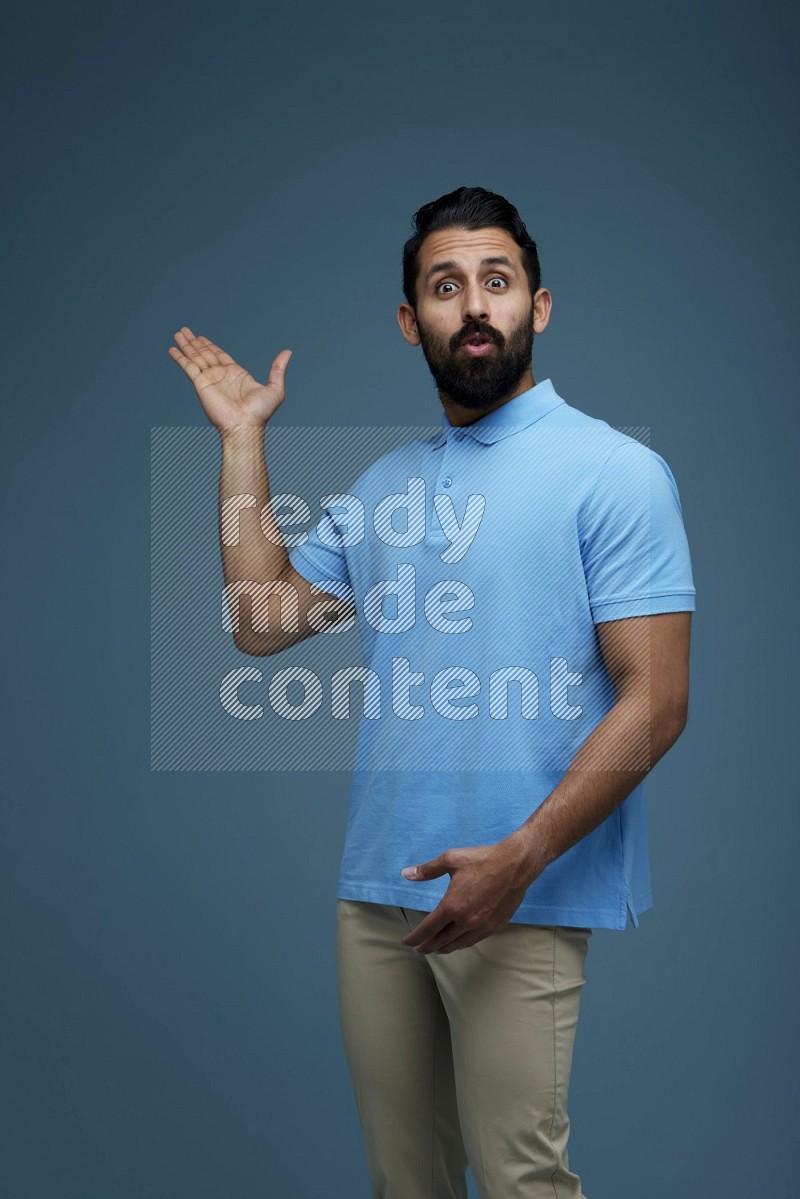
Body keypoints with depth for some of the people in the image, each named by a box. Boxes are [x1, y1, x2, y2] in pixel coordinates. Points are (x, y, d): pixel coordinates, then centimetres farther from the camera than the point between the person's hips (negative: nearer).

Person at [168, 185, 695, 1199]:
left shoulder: (616, 471, -7)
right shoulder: (384, 483, 14)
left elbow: (656, 700, -13)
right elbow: (263, 621, 10)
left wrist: (521, 856, -21)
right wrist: (241, 438, 10)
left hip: (519, 900, -6)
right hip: (376, 887, 6)